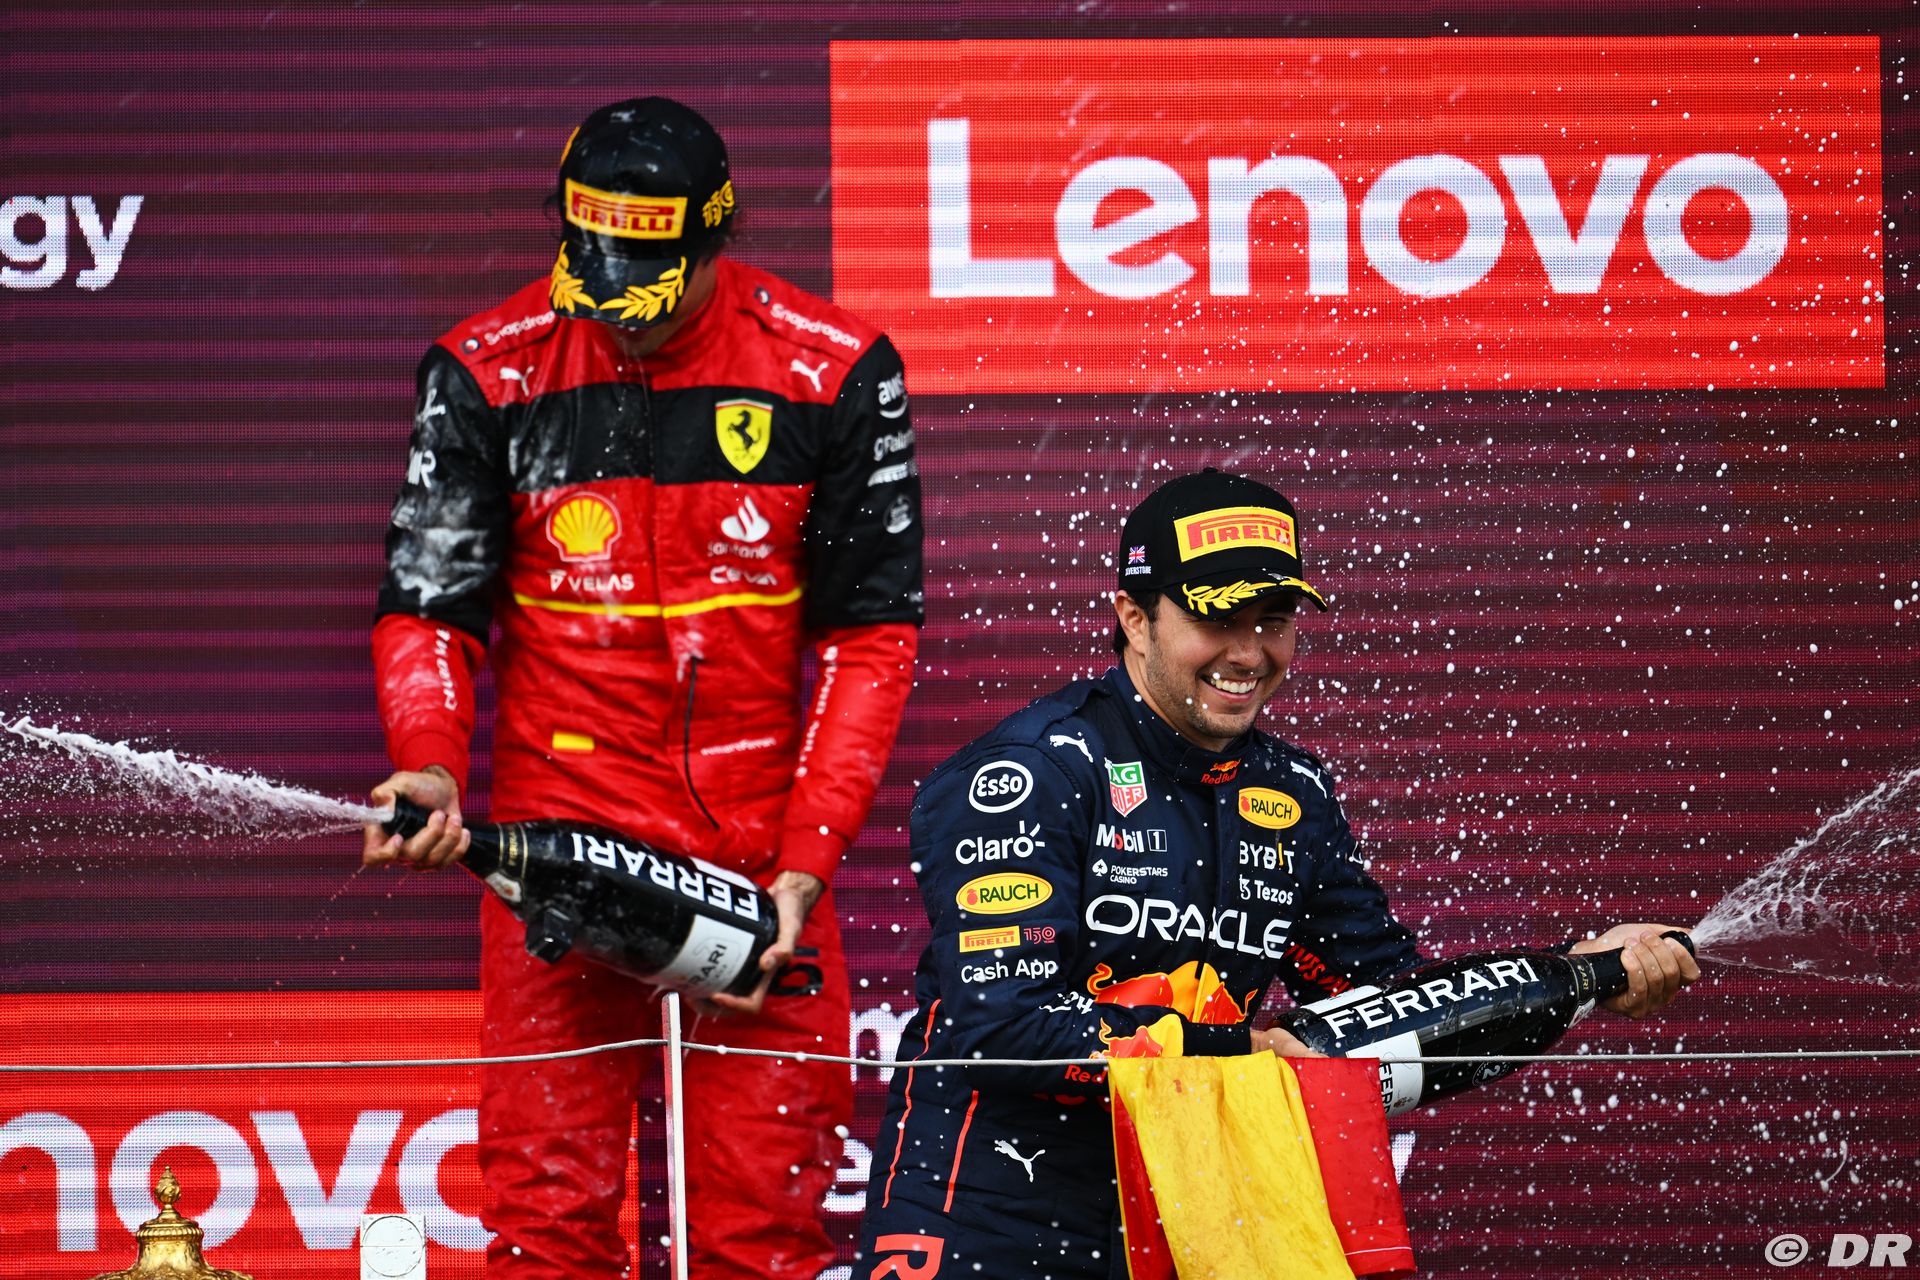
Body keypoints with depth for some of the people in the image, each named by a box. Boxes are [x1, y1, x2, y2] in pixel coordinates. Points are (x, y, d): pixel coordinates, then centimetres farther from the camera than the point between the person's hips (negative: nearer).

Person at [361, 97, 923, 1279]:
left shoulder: (835, 373, -3)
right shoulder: (490, 371, -1)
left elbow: (871, 634, 0)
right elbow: (430, 603, 3)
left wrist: (804, 864, -8)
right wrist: (429, 765, -17)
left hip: (759, 844, 0)